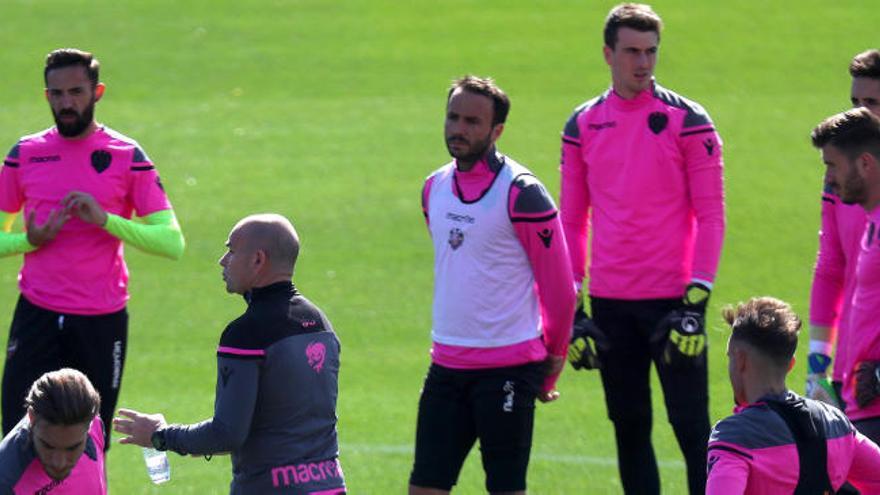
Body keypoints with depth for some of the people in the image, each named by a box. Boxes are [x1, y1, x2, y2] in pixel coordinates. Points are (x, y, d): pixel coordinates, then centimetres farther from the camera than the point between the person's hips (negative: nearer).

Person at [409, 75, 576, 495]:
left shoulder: (521, 193, -11)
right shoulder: (435, 188, 10)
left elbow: (558, 286, -4)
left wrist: (551, 363, 3)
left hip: (510, 368, -6)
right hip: (447, 363, 6)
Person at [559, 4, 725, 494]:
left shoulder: (687, 120, -4)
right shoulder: (583, 125, 7)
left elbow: (711, 215, -5)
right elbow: (573, 221, 13)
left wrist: (696, 298, -13)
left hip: (672, 300, -4)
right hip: (610, 302, 4)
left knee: (691, 426, -5)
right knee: (629, 429, 9)